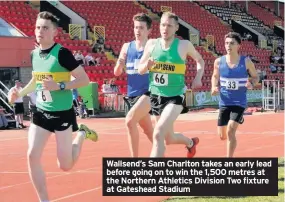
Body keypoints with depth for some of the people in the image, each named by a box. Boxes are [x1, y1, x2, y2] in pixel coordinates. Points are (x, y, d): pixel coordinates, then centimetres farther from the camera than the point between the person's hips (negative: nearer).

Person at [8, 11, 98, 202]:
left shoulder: (62, 53, -17)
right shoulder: (34, 54, 4)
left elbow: (84, 79, -15)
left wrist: (59, 86, -26)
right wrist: (20, 93, 6)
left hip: (62, 113, -6)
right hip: (41, 112, 6)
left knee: (65, 166, 2)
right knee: (32, 156, -9)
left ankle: (81, 134, 31)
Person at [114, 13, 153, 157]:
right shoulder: (127, 47, 7)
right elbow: (116, 73, 9)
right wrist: (120, 63, -13)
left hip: (147, 93, -6)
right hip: (131, 95, 6)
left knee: (130, 120, -25)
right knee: (148, 131, 16)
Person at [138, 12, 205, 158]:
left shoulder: (184, 45, -8)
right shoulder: (151, 44, -2)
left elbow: (200, 60, 11)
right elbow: (140, 70, 6)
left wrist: (198, 77, -7)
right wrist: (147, 65, -17)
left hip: (175, 96, -4)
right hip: (156, 96, 5)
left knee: (158, 133, -25)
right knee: (169, 138, 19)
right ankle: (191, 142, 53)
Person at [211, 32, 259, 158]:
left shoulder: (246, 62, -9)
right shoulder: (219, 62, -4)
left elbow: (256, 77, 4)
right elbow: (215, 76, 14)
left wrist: (251, 84, -18)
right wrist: (214, 88, -6)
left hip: (239, 103, -3)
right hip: (224, 103, 3)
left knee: (230, 131, -20)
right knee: (222, 136, 10)